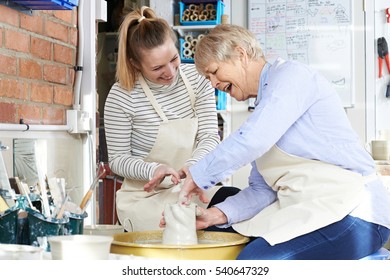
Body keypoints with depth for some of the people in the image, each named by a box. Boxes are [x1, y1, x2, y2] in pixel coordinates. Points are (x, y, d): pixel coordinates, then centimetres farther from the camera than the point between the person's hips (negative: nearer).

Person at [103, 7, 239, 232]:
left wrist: (190, 167, -25)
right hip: (145, 197, -5)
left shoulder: (197, 78, -2)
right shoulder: (122, 97, -13)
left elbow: (210, 137, -4)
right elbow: (118, 159, -6)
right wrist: (153, 170, -26)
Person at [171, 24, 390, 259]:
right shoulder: (263, 105, 20)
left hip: (352, 213, -9)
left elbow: (251, 141, -22)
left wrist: (198, 176, -11)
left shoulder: (290, 74, -6)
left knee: (254, 260, -27)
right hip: (307, 212, 9)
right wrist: (217, 214, -3)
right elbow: (262, 189, 12)